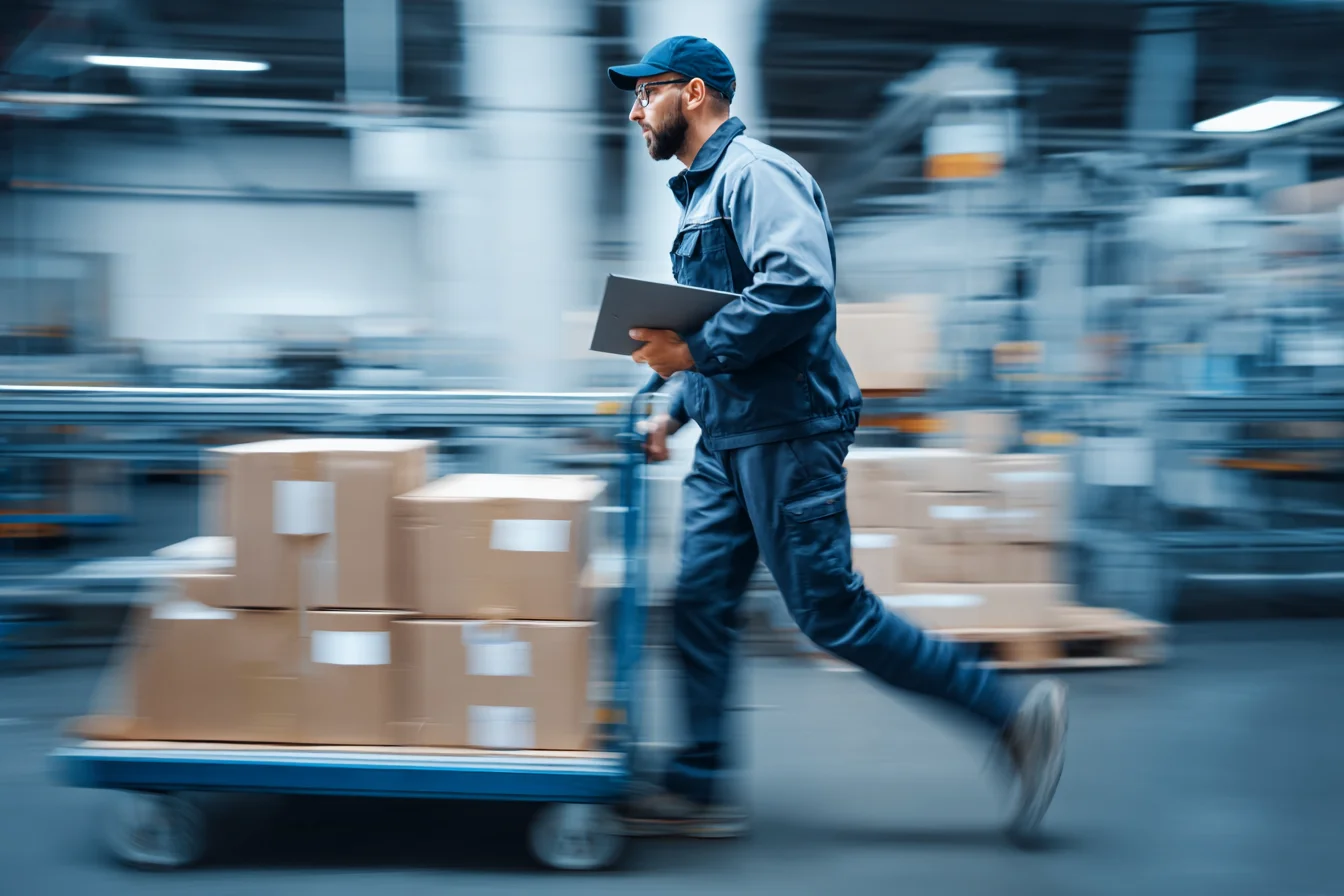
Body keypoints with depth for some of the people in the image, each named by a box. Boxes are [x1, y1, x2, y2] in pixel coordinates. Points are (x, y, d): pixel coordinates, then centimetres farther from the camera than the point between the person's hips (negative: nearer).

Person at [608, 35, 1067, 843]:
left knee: (831, 612, -6)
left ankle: (1015, 717, 5)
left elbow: (799, 285, -26)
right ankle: (700, 789, 13)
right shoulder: (705, 192, 22)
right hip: (730, 437, 10)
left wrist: (697, 350, -21)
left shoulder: (754, 172, -11)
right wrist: (676, 407, 20)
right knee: (700, 603, 6)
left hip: (785, 433, -10)